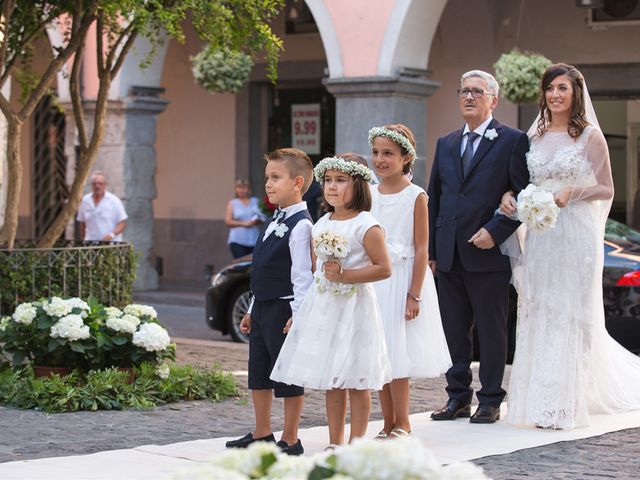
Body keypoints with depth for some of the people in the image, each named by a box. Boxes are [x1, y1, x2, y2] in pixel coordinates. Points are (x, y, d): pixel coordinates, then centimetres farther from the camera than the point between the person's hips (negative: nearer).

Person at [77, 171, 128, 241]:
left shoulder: (114, 201, -2)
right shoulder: (85, 201, 9)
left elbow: (123, 224, -4)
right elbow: (82, 223, 16)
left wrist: (112, 234, -20)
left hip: (111, 243, -2)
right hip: (90, 244, 2)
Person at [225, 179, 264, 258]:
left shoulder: (256, 202, 15)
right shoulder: (232, 203, 9)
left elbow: (263, 219, 15)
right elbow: (228, 221, 1)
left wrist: (257, 221, -8)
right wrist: (243, 223, -11)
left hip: (254, 240, 2)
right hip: (237, 241, -2)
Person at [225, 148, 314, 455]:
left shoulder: (300, 225, -14)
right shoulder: (275, 222, 15)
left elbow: (303, 275, -19)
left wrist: (298, 315, -23)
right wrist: (252, 310, 20)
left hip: (284, 309, -9)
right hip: (263, 308, 10)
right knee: (258, 372, 14)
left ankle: (290, 441, 7)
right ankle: (262, 434, 25)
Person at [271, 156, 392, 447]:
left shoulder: (366, 226, -10)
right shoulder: (320, 225, 11)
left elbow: (384, 268, -15)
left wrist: (345, 275, -20)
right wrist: (303, 308, 14)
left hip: (353, 308, -7)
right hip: (322, 307, 7)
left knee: (355, 381, 0)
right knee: (330, 381, 10)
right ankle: (334, 443, 18)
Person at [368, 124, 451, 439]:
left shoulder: (415, 197, -7)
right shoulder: (368, 194, 7)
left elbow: (421, 250, -9)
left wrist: (414, 295, -14)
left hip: (401, 281, -5)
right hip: (372, 283, 5)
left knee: (398, 357, -4)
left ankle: (402, 425, 8)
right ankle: (388, 425, 15)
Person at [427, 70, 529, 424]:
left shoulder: (513, 141, -2)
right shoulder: (446, 144, 15)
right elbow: (433, 198, 16)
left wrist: (495, 231, -15)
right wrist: (430, 248, 10)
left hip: (488, 253, -5)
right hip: (448, 256, 5)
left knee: (491, 331, 3)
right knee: (454, 330, 9)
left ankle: (490, 401, 11)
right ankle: (458, 397, 18)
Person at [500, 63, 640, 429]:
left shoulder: (590, 135, -2)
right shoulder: (535, 136, 12)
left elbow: (606, 189, -1)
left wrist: (572, 193, -17)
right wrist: (510, 196, -4)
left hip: (576, 234, -5)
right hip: (540, 236, 5)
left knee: (571, 314, -4)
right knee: (538, 313, 4)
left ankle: (564, 405, 1)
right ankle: (544, 401, 13)